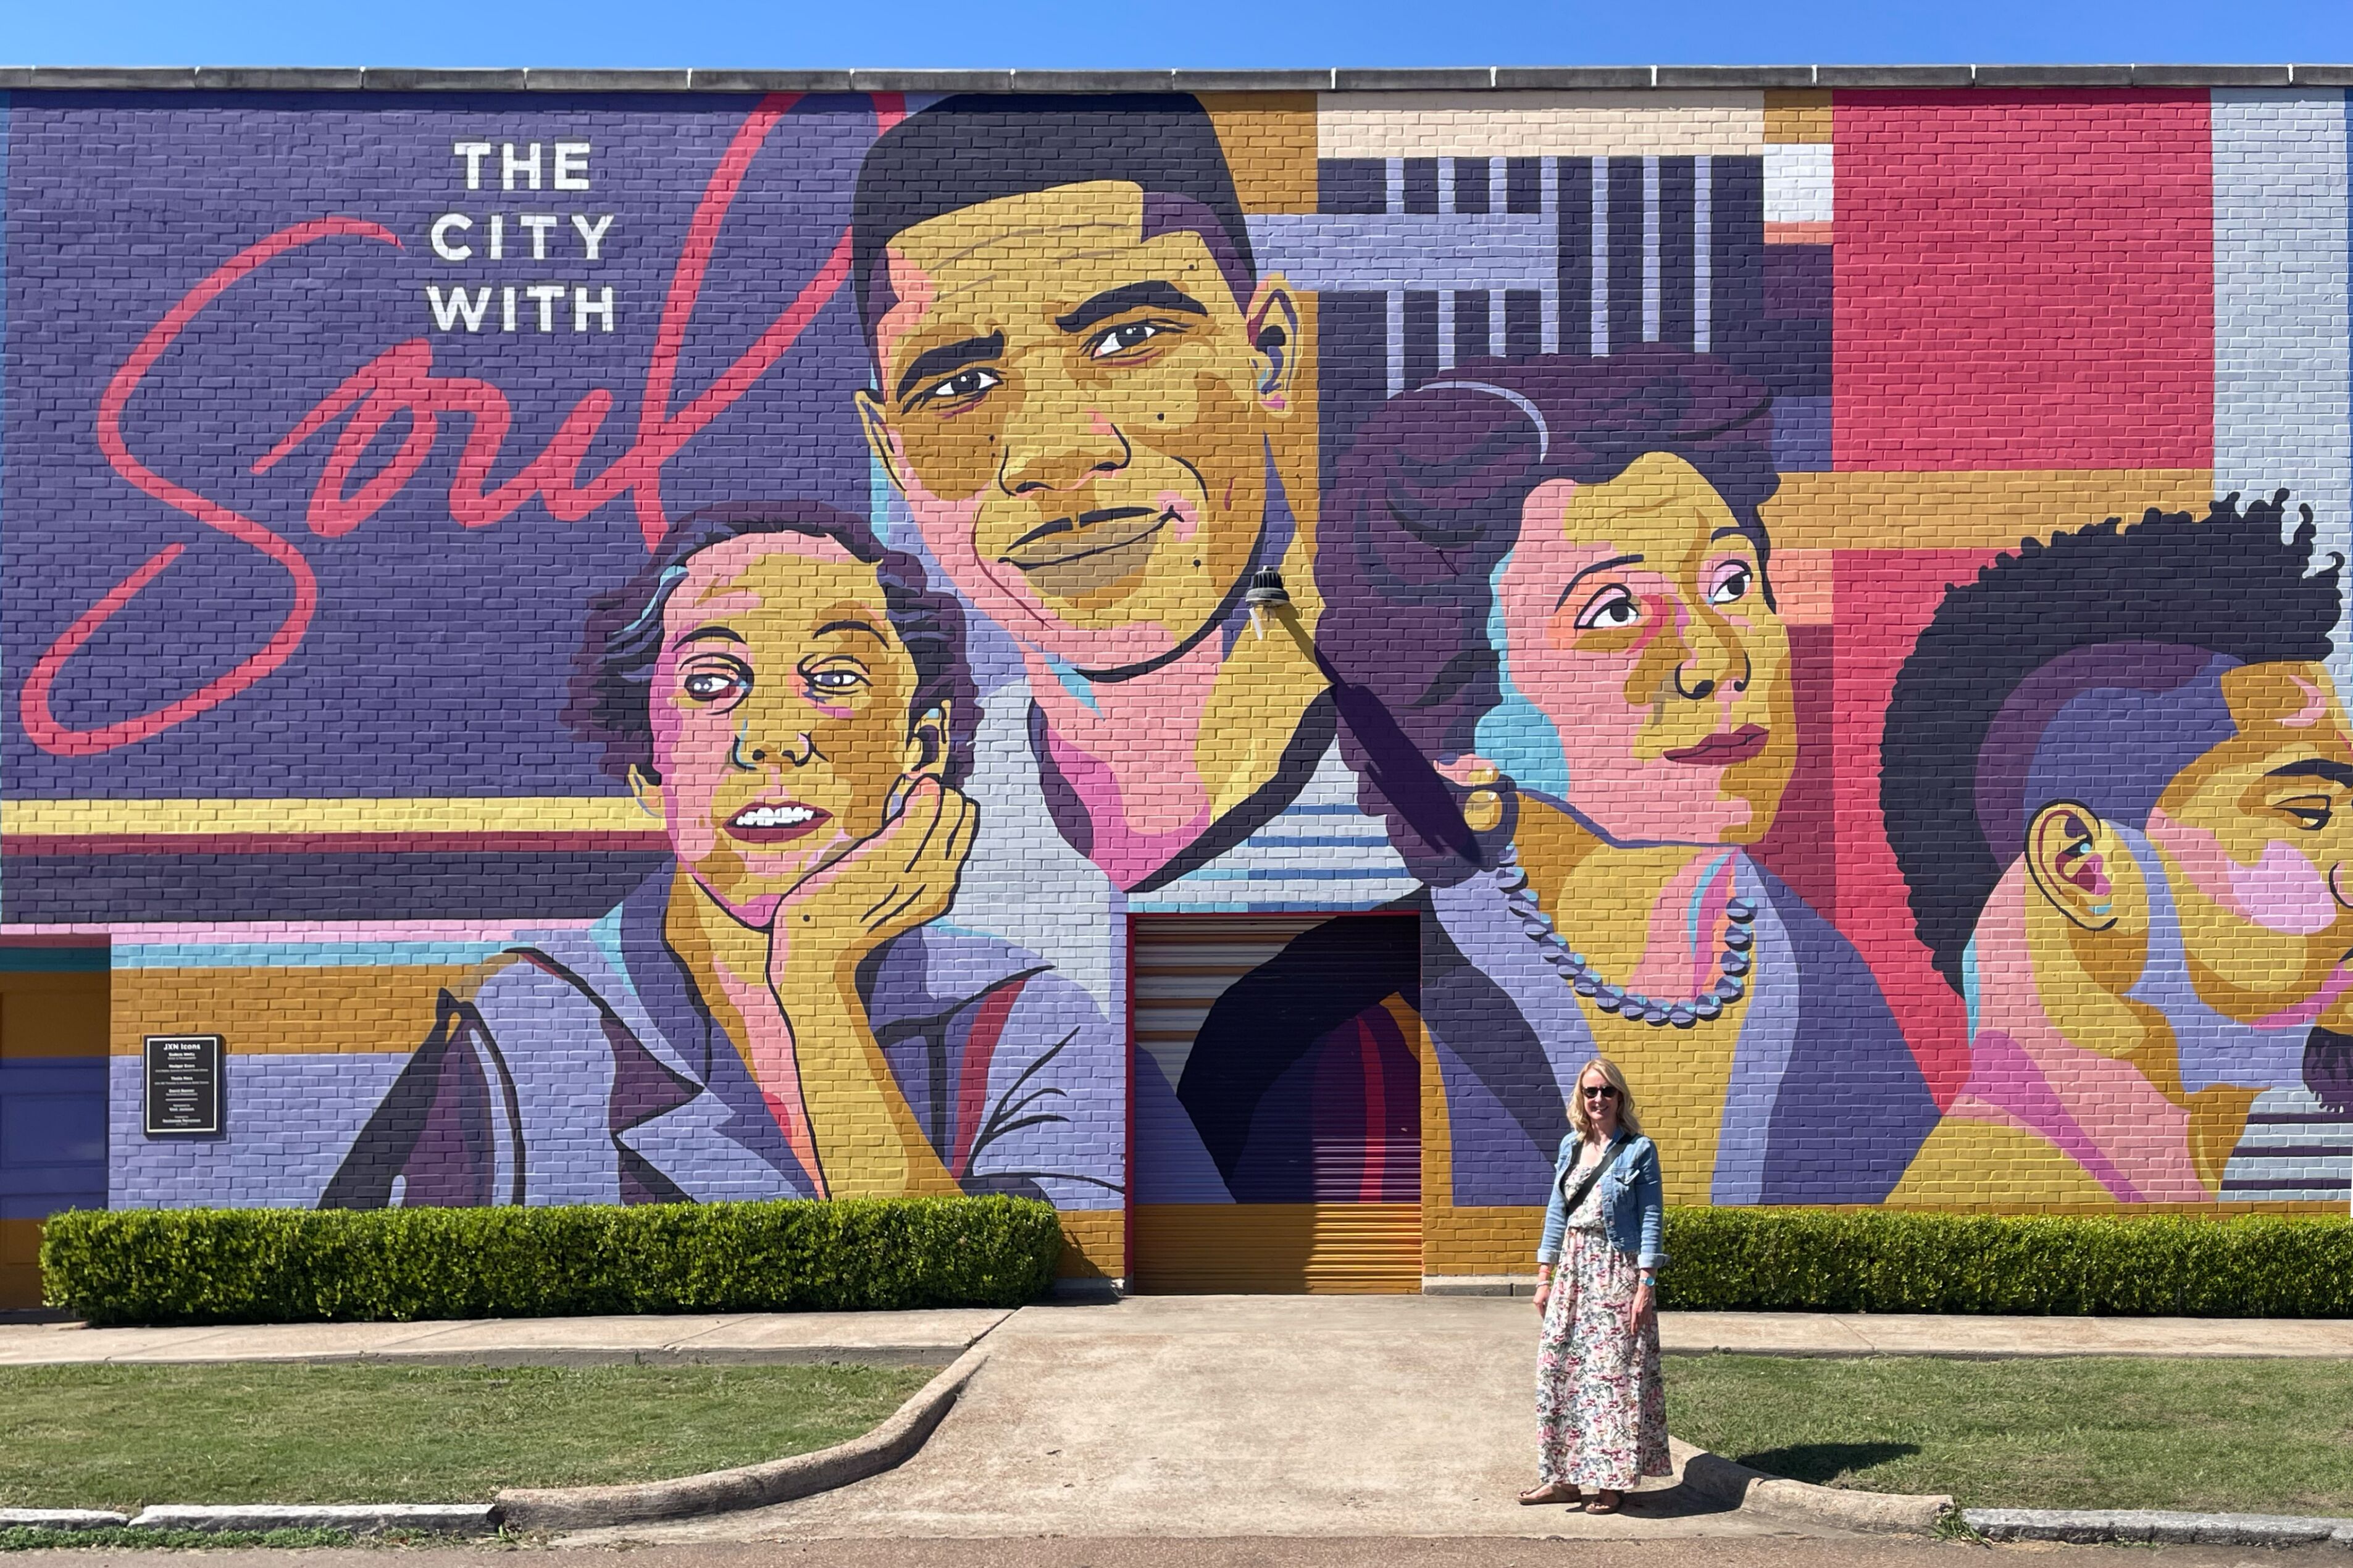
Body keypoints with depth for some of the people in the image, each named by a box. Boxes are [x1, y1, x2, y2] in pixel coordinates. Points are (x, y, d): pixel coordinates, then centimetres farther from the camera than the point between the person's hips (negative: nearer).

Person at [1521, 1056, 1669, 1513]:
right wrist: (1544, 1276, 10)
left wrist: (1645, 1285, -14)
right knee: (1559, 1368, 4)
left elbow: (1652, 1219, -8)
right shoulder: (1571, 1146, 10)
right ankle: (1565, 1477, 13)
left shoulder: (1639, 1150, -6)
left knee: (1615, 1372, -4)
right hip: (1573, 1270, 6)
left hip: (1617, 1273, -6)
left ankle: (1613, 1482, 4)